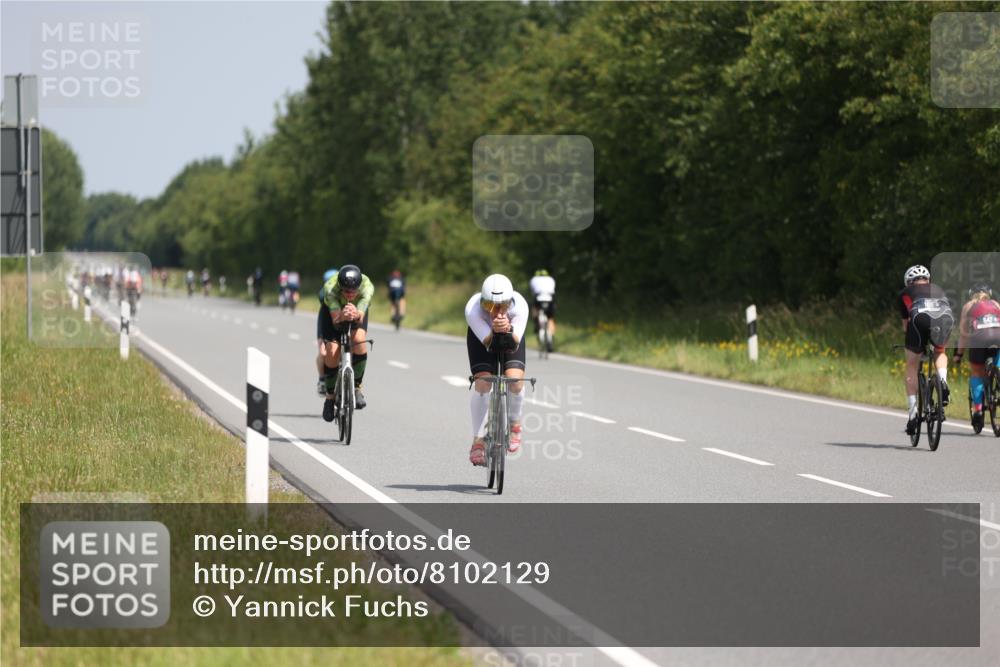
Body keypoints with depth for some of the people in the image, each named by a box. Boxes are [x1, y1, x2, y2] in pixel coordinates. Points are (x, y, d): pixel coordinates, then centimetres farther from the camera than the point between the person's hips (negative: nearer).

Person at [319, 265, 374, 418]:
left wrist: (356, 315, -69)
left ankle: (357, 388, -12)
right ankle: (330, 396, 5)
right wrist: (341, 317, -68)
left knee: (359, 340, -28)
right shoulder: (330, 288, -40)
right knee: (332, 351, -16)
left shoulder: (367, 287, -38)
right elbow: (335, 321, -45)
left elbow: (360, 319, -46)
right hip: (332, 309, 0)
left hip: (358, 309, 0)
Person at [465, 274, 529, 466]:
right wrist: (494, 331, -58)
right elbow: (488, 343, -37)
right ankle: (478, 441, -6)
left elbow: (514, 346, -34)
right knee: (482, 383, -20)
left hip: (511, 335, 1)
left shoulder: (519, 306, -36)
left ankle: (514, 425, 10)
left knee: (515, 380, -21)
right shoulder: (473, 308, -38)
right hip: (481, 336, -1)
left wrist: (508, 330, -55)